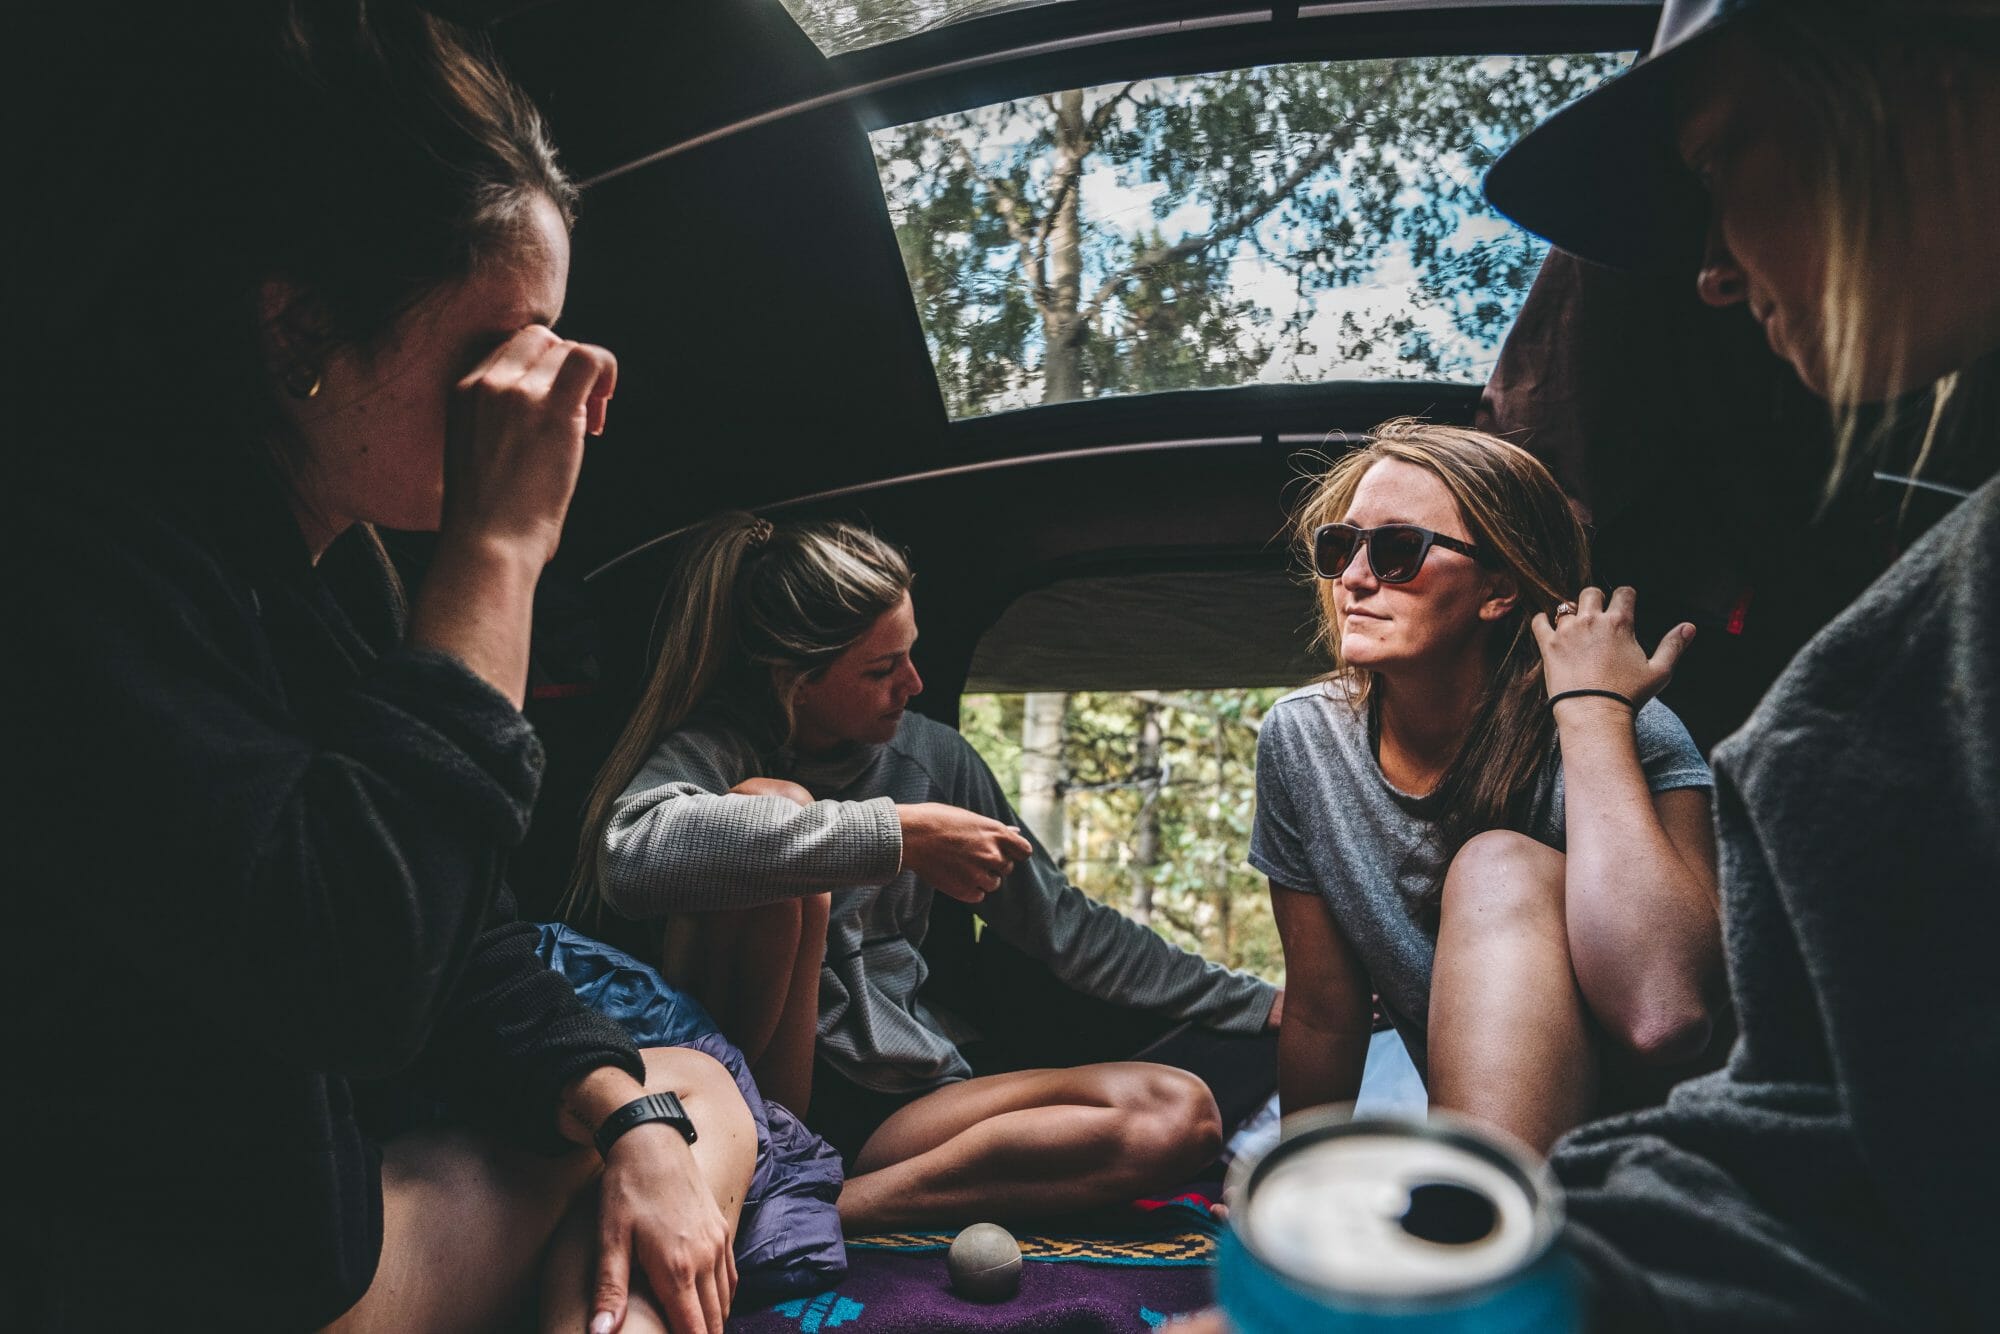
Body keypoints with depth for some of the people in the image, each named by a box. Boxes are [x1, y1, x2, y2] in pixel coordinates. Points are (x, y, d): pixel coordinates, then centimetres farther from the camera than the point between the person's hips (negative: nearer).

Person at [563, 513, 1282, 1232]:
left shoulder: (932, 754, 5)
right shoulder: (718, 743, -8)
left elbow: (1064, 925, 14)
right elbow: (633, 852, -34)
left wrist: (1262, 1007, 13)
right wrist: (898, 834, -32)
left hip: (898, 1105, 5)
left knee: (1181, 1115, -17)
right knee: (772, 802, -26)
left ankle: (829, 1208, -21)